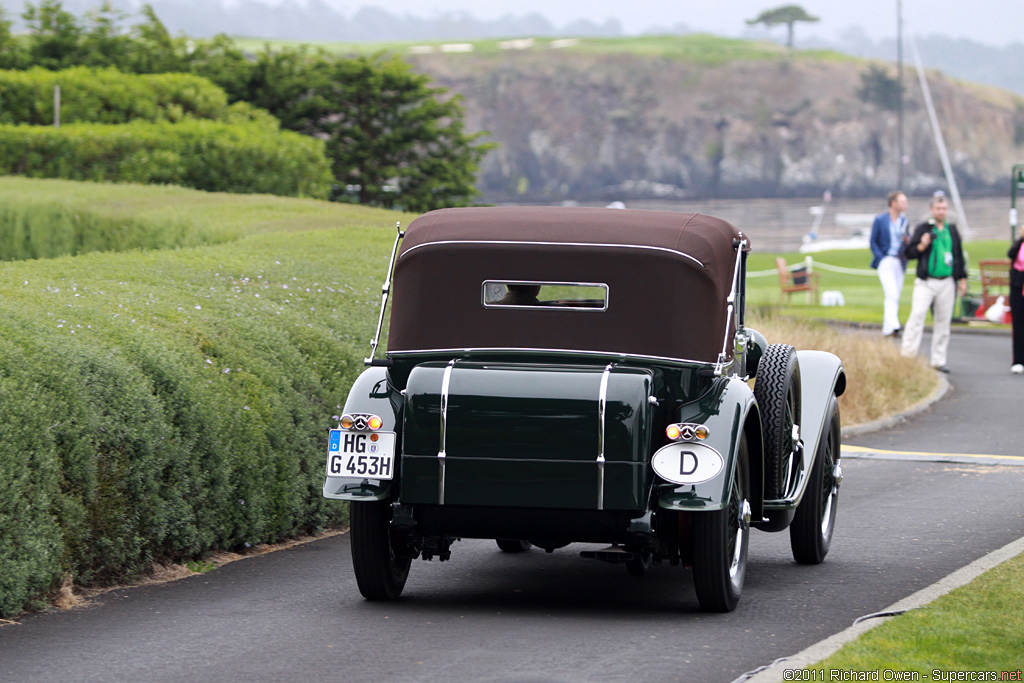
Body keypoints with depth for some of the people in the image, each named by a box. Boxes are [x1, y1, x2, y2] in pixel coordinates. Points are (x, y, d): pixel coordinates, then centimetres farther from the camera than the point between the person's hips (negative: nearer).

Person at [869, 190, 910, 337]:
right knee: (892, 294, -20)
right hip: (885, 261, -5)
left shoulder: (905, 221, 13)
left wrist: (908, 240, -3)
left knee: (894, 296, 6)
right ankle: (893, 326, -29)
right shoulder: (880, 220, -1)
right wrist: (882, 258, -10)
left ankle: (887, 329, 14)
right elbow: (873, 242, 2)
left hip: (899, 263, 5)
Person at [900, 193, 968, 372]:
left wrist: (962, 278, 16)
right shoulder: (923, 229, 2)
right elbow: (909, 253, 0)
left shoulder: (952, 230, 13)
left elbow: (959, 255, 19)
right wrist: (921, 246, -18)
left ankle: (938, 360, 11)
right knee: (917, 315, -14)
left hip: (947, 283, 4)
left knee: (943, 322, 5)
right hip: (926, 282, -4)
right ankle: (907, 355, -13)